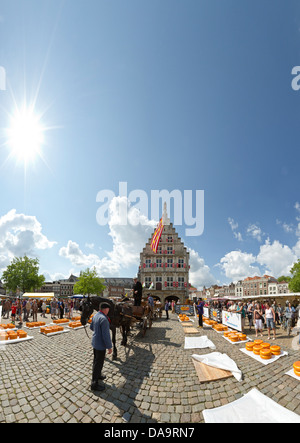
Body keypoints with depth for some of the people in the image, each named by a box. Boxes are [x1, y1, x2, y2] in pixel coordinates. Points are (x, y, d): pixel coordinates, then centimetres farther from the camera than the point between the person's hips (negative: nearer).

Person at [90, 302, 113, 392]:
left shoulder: (95, 316, -2)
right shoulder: (103, 319, -30)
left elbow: (91, 327, 15)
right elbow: (106, 335, -28)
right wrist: (109, 347, -19)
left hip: (95, 342, 9)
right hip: (101, 345, -9)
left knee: (96, 360, 26)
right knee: (98, 363, 6)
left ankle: (98, 375, 46)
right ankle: (94, 384, 20)